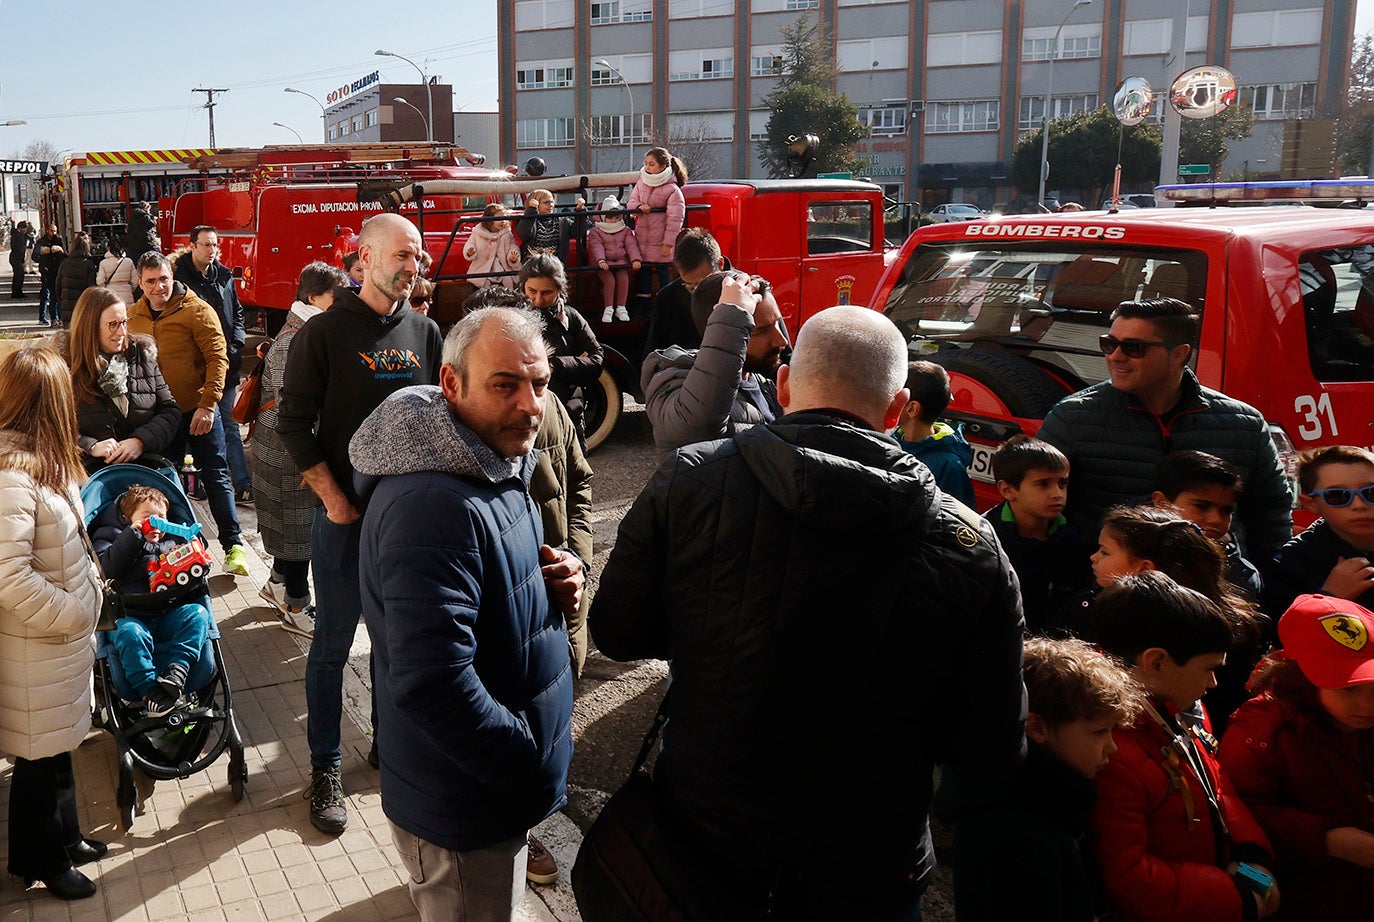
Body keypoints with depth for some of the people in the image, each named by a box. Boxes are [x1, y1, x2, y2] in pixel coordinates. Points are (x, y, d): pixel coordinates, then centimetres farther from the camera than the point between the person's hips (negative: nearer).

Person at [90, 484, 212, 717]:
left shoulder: (172, 542, 26)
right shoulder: (111, 539, 15)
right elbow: (108, 569, -6)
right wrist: (132, 536, -9)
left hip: (169, 614, 4)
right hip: (130, 616, -4)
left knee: (198, 613, -24)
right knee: (131, 633, -36)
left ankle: (176, 672, -35)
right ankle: (150, 690, -31)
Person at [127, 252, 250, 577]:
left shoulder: (197, 311, -10)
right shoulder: (134, 316, 5)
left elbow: (217, 358, -13)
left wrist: (207, 405, -19)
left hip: (198, 411, -5)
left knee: (215, 476, 0)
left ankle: (233, 545, 6)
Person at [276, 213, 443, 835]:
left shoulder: (425, 333, 5)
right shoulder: (324, 333, -7)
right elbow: (294, 423, -7)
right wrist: (334, 498, -11)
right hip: (345, 516, -4)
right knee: (333, 645, 5)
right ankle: (325, 767, 18)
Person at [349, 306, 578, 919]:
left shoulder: (493, 465, 2)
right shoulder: (432, 506, -30)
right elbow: (434, 685, -34)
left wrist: (556, 576, -5)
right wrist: (536, 773, -21)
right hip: (464, 817, -9)